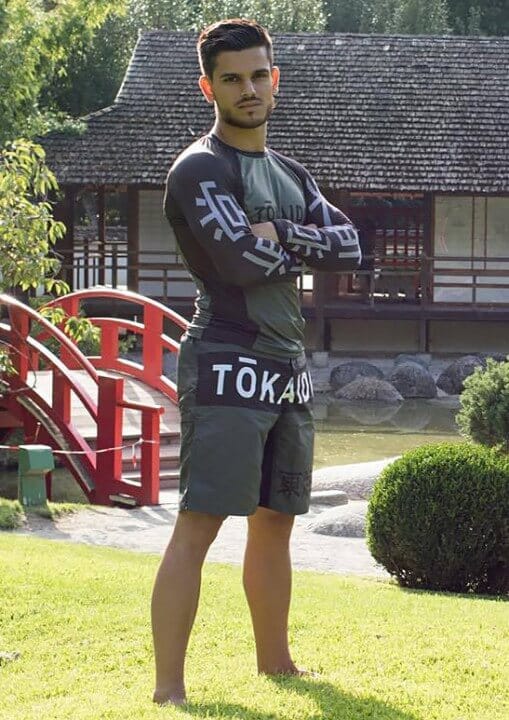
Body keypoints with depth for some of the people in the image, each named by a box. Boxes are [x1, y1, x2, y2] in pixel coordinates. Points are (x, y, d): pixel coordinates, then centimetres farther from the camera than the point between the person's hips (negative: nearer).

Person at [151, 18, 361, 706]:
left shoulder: (290, 175, 18)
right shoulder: (200, 169, -8)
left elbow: (349, 247, 6)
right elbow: (243, 261, -21)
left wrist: (282, 233, -10)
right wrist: (303, 253, -2)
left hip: (289, 368, 8)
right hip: (227, 364, -8)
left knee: (275, 522, 16)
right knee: (199, 523, -14)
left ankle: (274, 662, 28)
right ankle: (168, 688, -18)